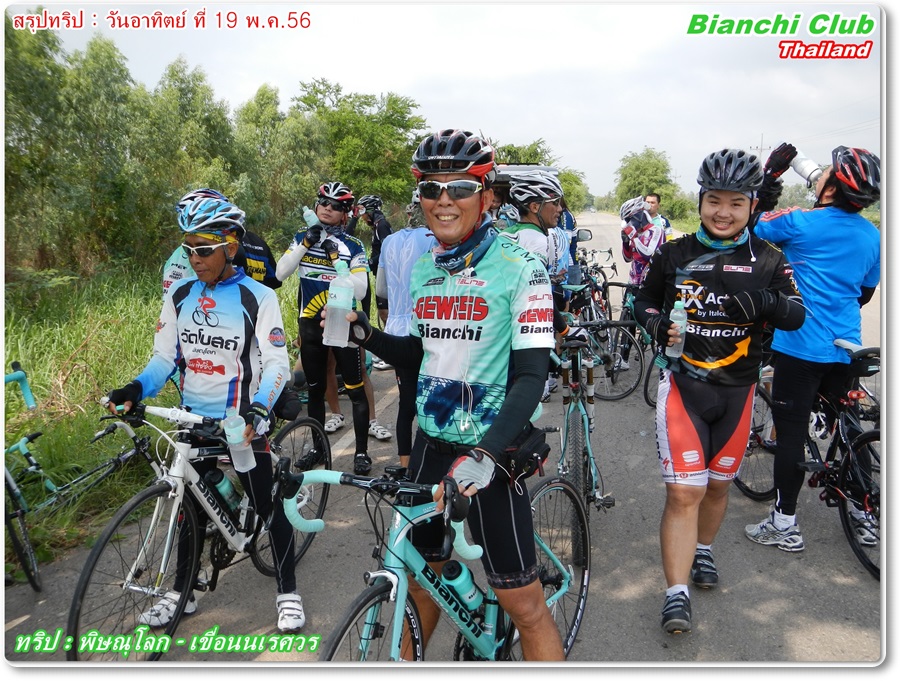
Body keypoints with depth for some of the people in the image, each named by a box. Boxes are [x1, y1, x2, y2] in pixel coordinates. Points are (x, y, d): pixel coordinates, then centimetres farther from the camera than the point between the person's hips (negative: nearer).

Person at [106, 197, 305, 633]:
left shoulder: (258, 298, -12)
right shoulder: (179, 296, 2)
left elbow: (276, 363, -17)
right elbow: (164, 355, 2)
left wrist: (257, 410, -33)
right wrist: (137, 389, -17)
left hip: (243, 421, -4)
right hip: (195, 418, 5)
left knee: (267, 505, 4)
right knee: (191, 504, 16)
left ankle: (287, 591, 20)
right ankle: (182, 592, 32)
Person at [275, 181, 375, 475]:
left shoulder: (353, 246, -7)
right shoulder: (302, 236, 3)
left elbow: (359, 291, -17)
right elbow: (280, 273, -8)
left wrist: (336, 258, -22)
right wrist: (305, 243, -16)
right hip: (310, 326, 3)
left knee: (355, 390, 0)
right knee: (315, 390, 14)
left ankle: (362, 451, 11)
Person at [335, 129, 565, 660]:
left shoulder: (520, 269, -12)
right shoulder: (423, 269, 7)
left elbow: (531, 374, -18)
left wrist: (486, 453, -29)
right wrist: (364, 333, 1)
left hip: (490, 451, -5)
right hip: (431, 443, 6)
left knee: (523, 603, 2)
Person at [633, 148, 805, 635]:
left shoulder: (767, 260, 1)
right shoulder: (675, 253, -1)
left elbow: (797, 316, -7)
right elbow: (644, 299, 10)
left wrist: (766, 302, -28)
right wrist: (656, 323, -12)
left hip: (736, 390, 2)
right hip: (683, 384, -2)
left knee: (718, 485, 17)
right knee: (684, 491, -9)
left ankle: (703, 551, 43)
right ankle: (677, 594, -1)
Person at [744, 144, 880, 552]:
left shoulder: (800, 222, -12)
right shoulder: (871, 235, 7)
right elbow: (866, 292, 17)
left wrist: (767, 178, 8)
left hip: (799, 346, -6)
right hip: (845, 347, 6)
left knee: (791, 431, 0)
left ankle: (784, 525, 6)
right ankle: (864, 517, 28)